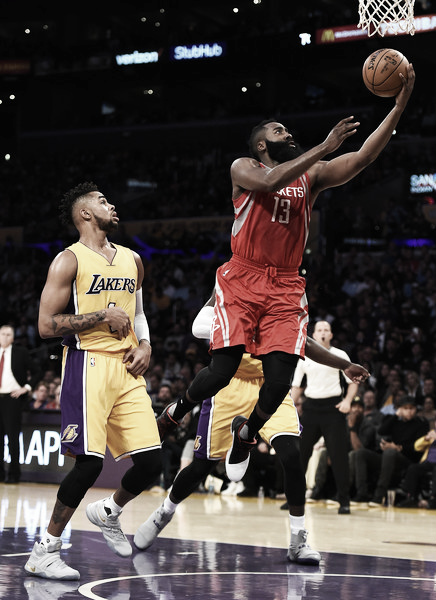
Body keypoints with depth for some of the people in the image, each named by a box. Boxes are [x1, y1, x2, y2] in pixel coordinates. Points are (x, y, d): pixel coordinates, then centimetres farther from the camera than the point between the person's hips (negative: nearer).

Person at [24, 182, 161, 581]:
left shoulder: (131, 260, 17)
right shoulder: (70, 260, -4)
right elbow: (46, 325, -10)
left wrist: (144, 345, 10)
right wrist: (102, 316, -13)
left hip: (127, 369, 7)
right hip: (88, 364, -6)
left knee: (150, 462, 0)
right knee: (90, 461, -16)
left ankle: (108, 512, 30)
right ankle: (45, 552, -4)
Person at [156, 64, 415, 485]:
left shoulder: (312, 175, 12)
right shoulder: (243, 169, 1)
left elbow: (364, 156, -1)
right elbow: (271, 181, -22)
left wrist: (400, 104, -10)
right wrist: (324, 147, -24)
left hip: (286, 287, 3)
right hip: (242, 280, -3)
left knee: (280, 378, -10)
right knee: (223, 368, -14)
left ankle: (246, 432, 20)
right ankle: (176, 412, 16)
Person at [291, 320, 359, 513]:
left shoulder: (340, 355, 3)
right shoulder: (304, 357, 10)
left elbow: (353, 381, 5)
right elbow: (297, 385, 16)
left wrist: (347, 401, -12)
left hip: (333, 407, -3)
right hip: (311, 406, 3)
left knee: (338, 454, -7)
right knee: (300, 452, 2)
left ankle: (344, 501, -2)